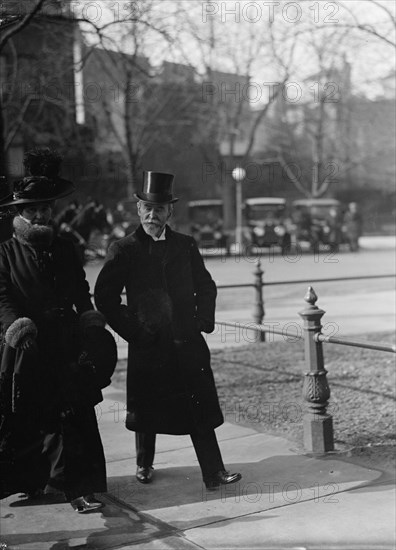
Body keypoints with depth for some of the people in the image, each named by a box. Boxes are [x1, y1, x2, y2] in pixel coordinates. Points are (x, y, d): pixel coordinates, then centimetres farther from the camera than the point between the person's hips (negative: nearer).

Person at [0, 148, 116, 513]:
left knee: (73, 414, -2)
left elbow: (81, 294, 19)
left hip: (67, 345, 3)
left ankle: (76, 485, 2)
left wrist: (90, 318, 2)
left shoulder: (66, 250, 16)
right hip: (29, 348, -2)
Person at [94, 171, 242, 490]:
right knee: (146, 412, 11)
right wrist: (131, 330, -6)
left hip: (188, 343, 2)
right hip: (148, 345, -1)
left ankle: (214, 472, 4)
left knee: (201, 410, 0)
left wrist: (204, 320, 3)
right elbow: (105, 297, -1)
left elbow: (206, 287, 17)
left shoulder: (186, 246, 8)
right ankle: (144, 466, 32)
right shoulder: (124, 250, -1)